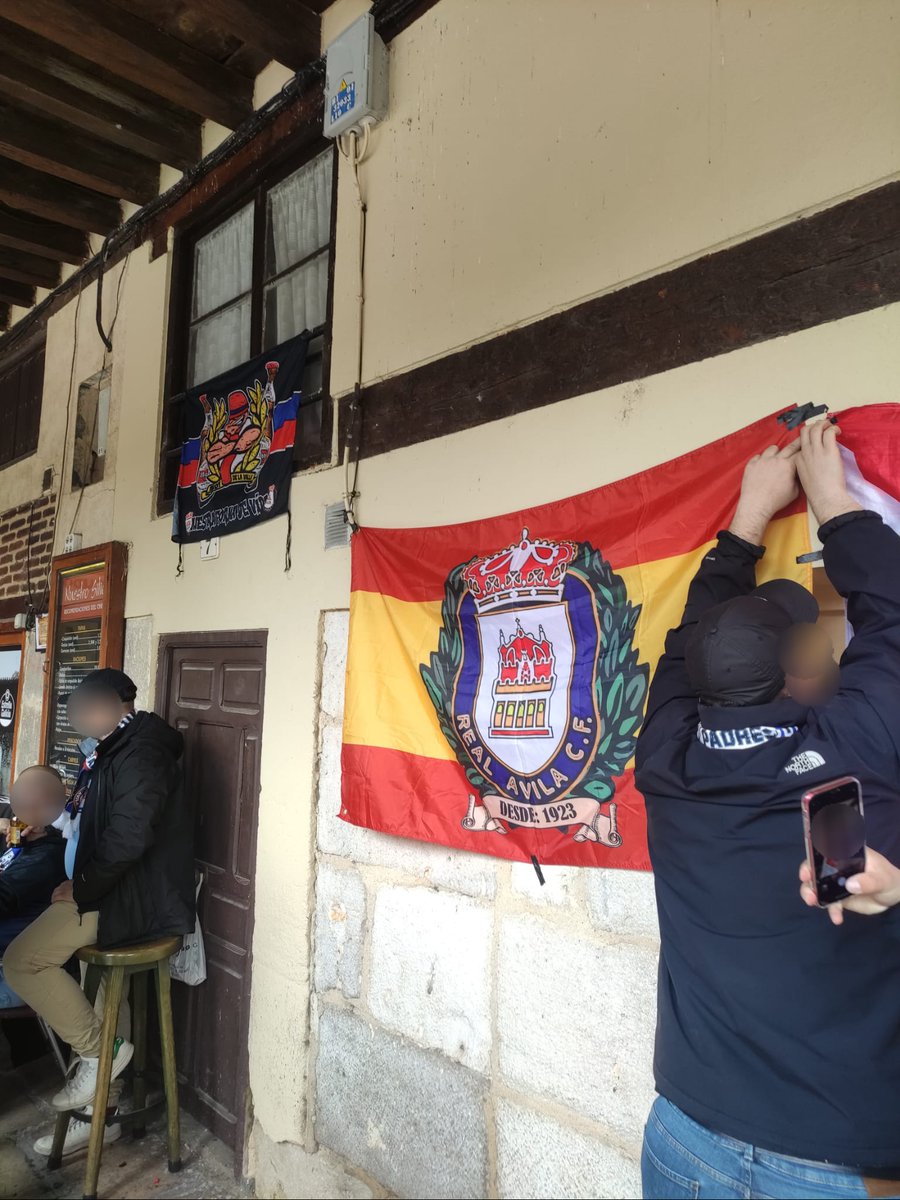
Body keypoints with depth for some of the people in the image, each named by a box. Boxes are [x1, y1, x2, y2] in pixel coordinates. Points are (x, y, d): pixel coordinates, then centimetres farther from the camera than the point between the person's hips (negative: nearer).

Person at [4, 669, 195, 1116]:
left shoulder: (139, 754, -20)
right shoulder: (114, 749, 14)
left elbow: (128, 839, -26)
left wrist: (82, 889, -16)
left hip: (132, 898, -10)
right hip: (110, 888, 10)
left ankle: (100, 1049, 3)